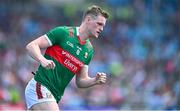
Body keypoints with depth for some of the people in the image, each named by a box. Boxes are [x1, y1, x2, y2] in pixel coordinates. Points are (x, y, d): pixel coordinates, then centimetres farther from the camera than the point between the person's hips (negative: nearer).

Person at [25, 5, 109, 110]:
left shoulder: (89, 50, 13)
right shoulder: (63, 32, -7)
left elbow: (80, 81, 17)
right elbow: (31, 46, -9)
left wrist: (96, 80, -3)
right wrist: (43, 60, -29)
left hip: (54, 97, 8)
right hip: (40, 87, -8)